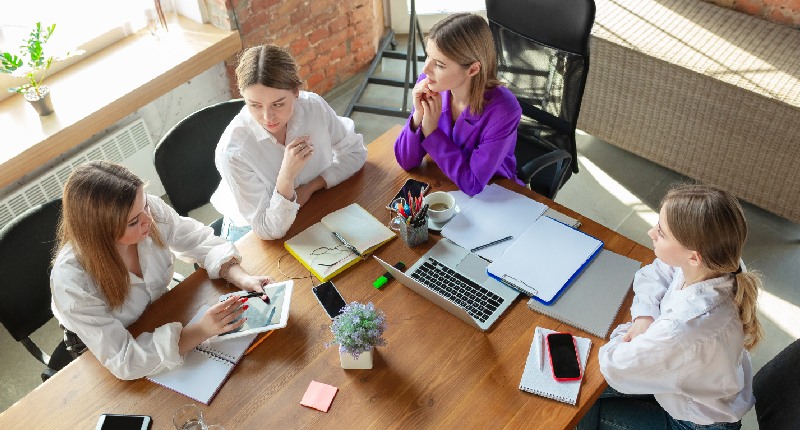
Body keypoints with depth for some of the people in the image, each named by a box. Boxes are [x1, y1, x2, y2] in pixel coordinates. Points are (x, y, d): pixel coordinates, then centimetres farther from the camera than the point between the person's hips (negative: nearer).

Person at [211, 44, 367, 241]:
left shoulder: (315, 107, -18)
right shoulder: (232, 151, -29)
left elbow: (355, 152, -2)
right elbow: (270, 230, -25)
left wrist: (311, 186, -16)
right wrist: (287, 177, -41)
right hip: (253, 234, -3)